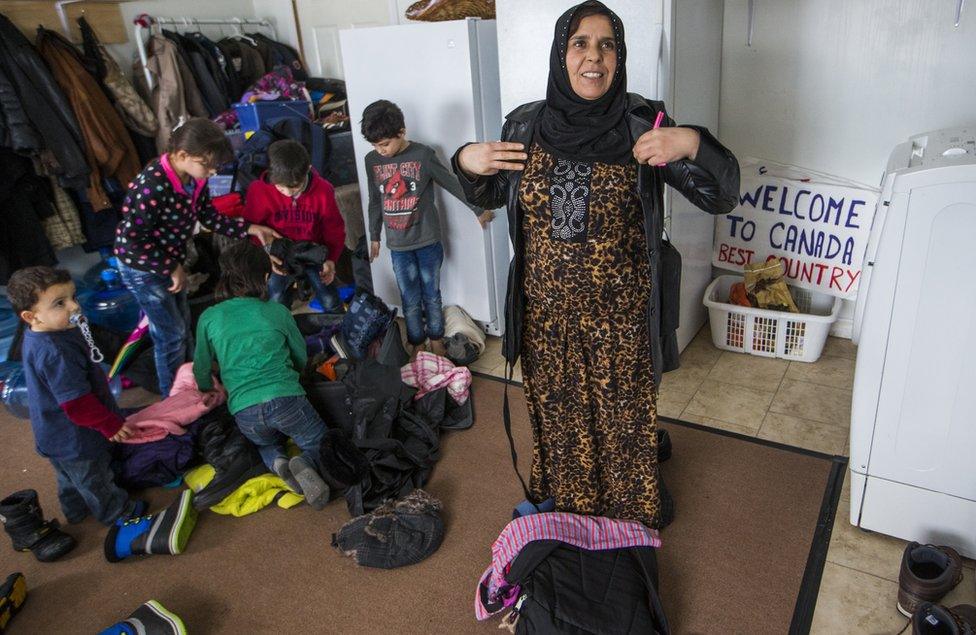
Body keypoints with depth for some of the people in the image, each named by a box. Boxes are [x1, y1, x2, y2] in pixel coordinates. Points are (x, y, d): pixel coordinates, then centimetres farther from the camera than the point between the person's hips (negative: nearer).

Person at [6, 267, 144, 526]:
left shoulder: (36, 336, -5)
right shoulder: (55, 353, -38)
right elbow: (78, 404, -33)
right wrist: (110, 424, -20)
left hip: (56, 434, 9)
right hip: (75, 440, -9)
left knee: (71, 477, 31)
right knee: (95, 478, 17)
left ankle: (76, 510, 53)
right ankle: (117, 512, 38)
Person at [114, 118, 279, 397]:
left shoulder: (194, 179, -10)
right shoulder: (152, 186, -34)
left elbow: (210, 217, 3)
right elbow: (131, 241, -31)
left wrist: (250, 228, -7)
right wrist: (172, 268, -23)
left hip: (171, 261, 8)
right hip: (143, 266, -8)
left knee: (183, 324, 22)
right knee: (172, 333, 4)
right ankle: (174, 397, 25)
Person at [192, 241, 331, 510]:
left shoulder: (209, 318, 8)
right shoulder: (277, 312, 6)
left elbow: (201, 370, 20)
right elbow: (301, 359, 19)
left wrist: (208, 391, 43)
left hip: (243, 412, 3)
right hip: (285, 399, -2)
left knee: (267, 445, 33)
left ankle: (278, 463, -2)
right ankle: (305, 464, -16)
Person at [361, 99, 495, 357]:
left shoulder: (423, 155, -13)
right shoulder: (372, 160, -2)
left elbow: (453, 185, -3)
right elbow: (375, 202, 10)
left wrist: (478, 211, 5)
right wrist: (374, 237, 15)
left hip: (427, 241, -2)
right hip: (398, 245, 2)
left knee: (431, 295, 12)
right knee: (410, 300, 9)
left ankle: (436, 340, 29)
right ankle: (417, 345, 24)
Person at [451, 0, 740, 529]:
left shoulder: (642, 125, -11)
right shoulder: (526, 125, -4)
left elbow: (722, 197, -12)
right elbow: (488, 197, 12)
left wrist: (693, 145, -30)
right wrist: (467, 163, -9)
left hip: (620, 312, -2)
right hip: (546, 311, 3)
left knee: (623, 414, 16)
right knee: (557, 411, 21)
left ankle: (631, 511, 44)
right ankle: (561, 502, 48)